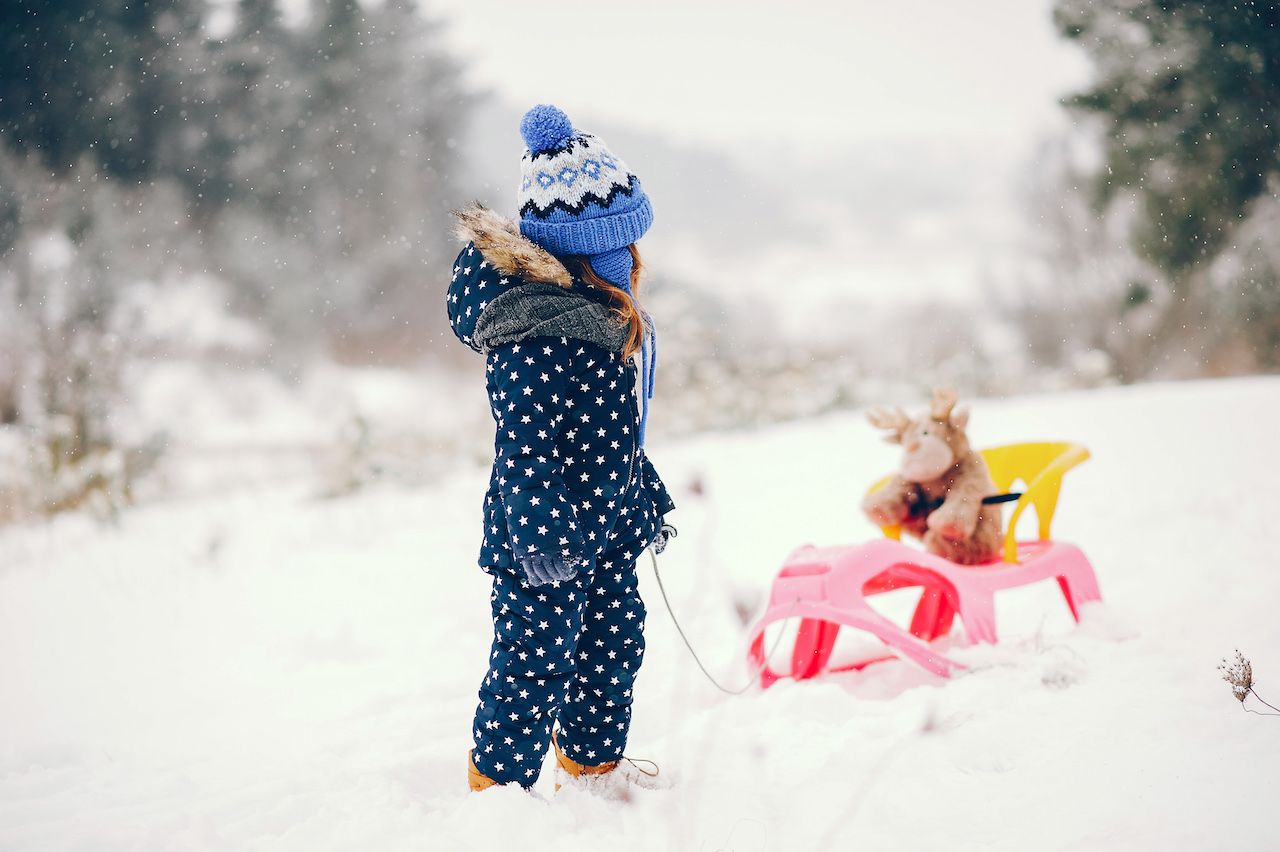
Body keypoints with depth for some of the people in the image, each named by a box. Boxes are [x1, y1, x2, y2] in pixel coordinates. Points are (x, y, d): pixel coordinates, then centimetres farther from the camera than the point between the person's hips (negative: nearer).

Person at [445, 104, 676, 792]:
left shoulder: (604, 303, 9)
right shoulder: (537, 320, -23)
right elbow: (524, 432, -26)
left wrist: (646, 496, 25)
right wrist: (541, 527, -30)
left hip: (606, 525, 10)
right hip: (551, 528, -10)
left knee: (614, 637, 19)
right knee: (537, 656, -1)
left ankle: (593, 768, 36)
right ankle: (498, 783, 13)